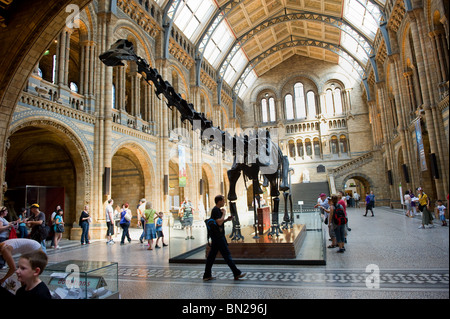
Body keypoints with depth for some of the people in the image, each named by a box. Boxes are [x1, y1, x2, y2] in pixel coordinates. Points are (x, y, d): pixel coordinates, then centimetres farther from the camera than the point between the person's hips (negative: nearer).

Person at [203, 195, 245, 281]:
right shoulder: (216, 210, -16)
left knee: (211, 255, 11)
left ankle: (207, 275, 17)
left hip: (216, 236, 10)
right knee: (226, 254, -3)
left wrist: (227, 219, 11)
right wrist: (223, 213, -13)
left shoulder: (217, 210, 16)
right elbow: (219, 222, -25)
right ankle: (237, 273, 4)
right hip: (218, 236, -10)